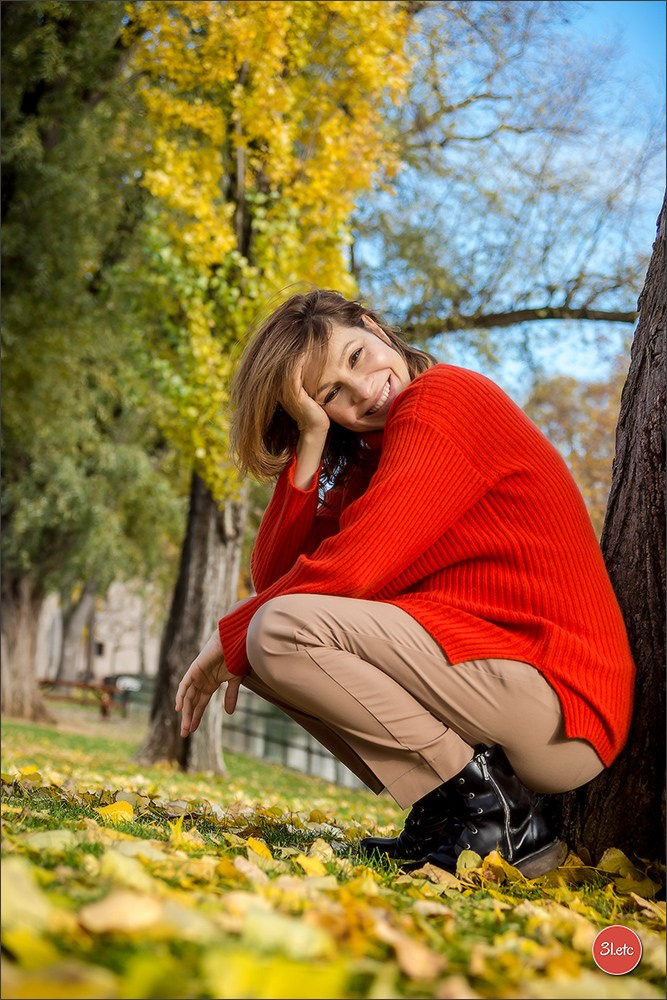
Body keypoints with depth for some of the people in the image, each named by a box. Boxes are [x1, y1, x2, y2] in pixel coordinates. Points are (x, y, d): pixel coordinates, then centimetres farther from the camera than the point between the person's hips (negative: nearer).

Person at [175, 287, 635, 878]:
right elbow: (272, 573, 6)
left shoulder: (446, 397, -8)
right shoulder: (365, 456, 18)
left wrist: (230, 640, -6)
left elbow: (353, 567, -18)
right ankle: (443, 811, 3)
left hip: (554, 696, -9)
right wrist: (311, 445, -2)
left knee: (281, 630, -19)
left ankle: (497, 811, -12)